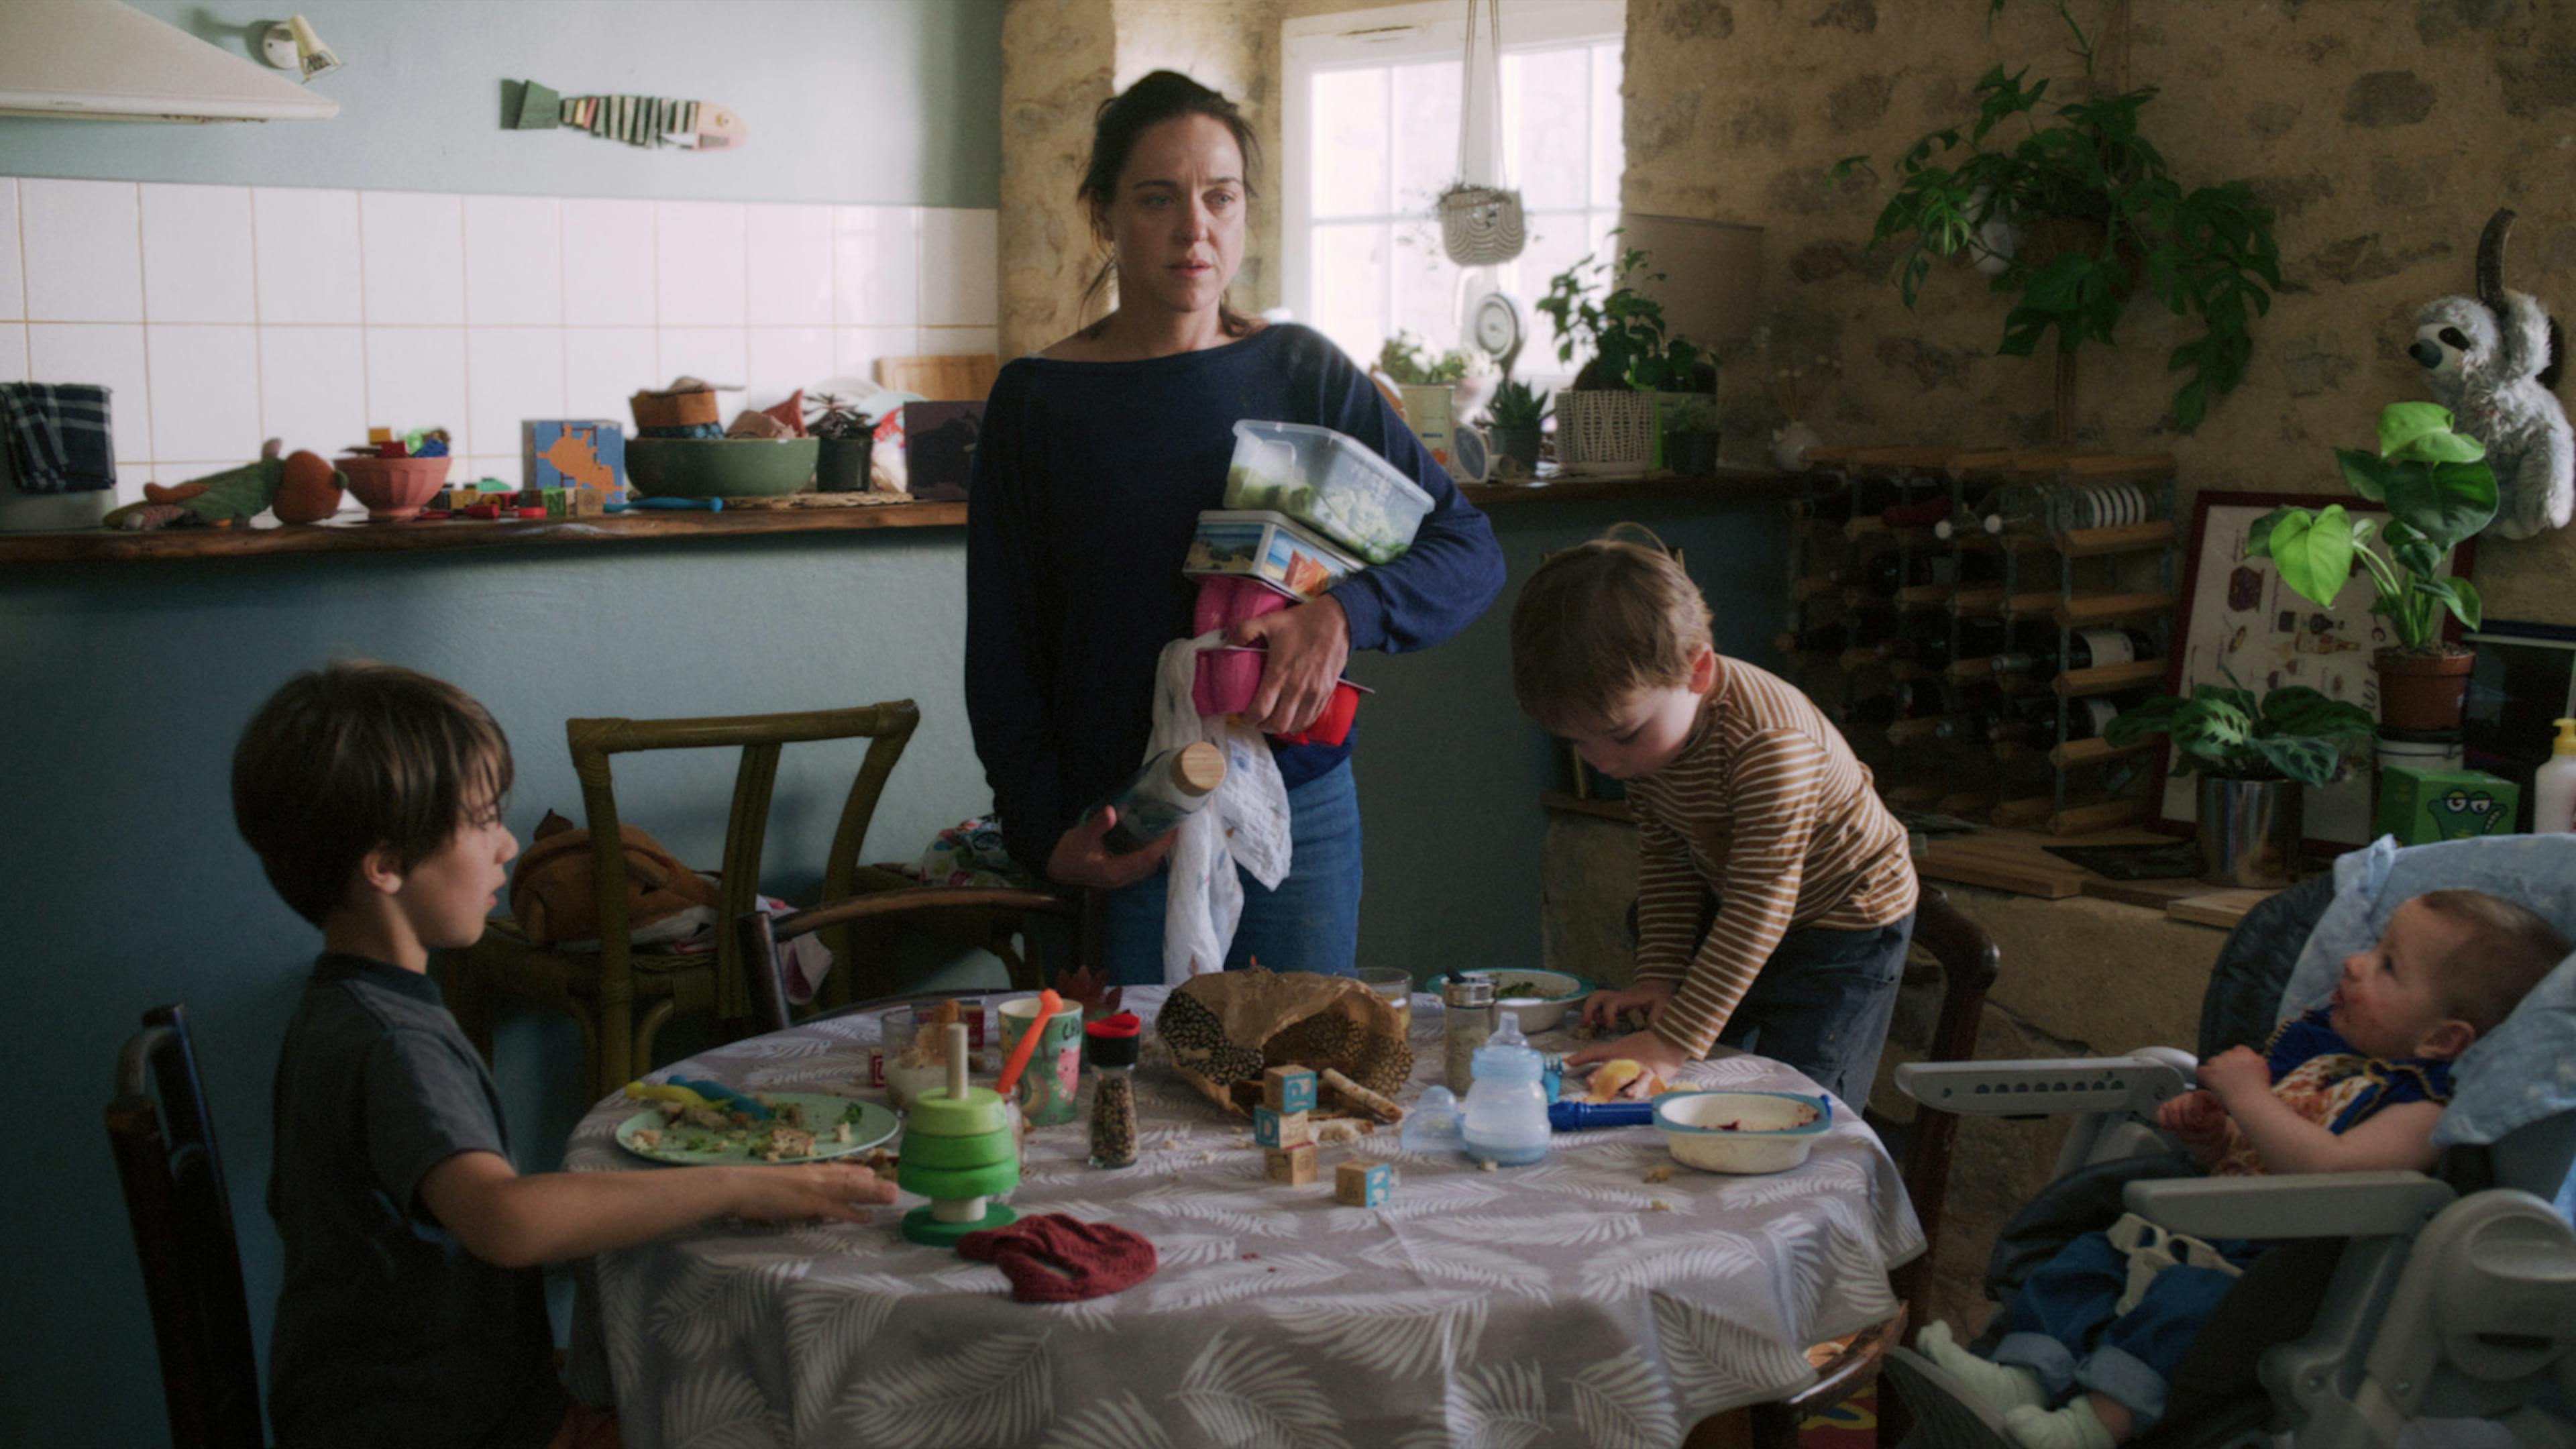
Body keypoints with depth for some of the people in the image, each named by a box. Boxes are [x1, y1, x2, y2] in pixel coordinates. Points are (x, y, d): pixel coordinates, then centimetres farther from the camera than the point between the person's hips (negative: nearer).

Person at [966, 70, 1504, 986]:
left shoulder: (1305, 374, 3)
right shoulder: (1037, 401, -1)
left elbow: (1472, 552, 0)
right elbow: (1001, 653, 2)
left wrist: (1347, 612, -19)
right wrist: (1045, 835, -9)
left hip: (1300, 814, 2)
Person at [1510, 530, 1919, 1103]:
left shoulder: (1770, 741, -38)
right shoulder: (1644, 717, -14)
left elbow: (1763, 906, -36)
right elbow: (1664, 857, -1)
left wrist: (1673, 1042, -37)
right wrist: (1660, 978, -10)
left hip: (1847, 921, -7)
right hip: (1736, 918, 7)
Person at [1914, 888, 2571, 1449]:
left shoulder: (2421, 1110, -13)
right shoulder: (2314, 1041, 14)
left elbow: (2327, 1170, -31)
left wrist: (2249, 1094, -20)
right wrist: (2208, 1128, 2)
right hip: (2213, 1227, 9)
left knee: (2183, 1302, -32)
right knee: (2089, 1258, -4)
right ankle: (2023, 1377, -17)